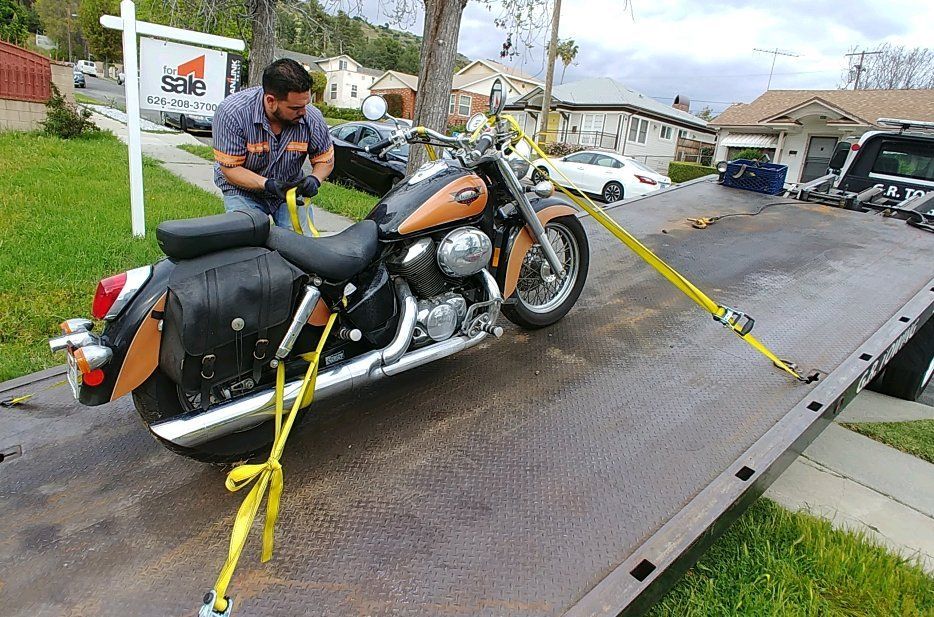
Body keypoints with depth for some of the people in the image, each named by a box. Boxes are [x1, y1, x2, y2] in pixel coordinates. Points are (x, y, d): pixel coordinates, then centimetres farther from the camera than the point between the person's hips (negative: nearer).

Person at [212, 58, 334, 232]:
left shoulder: (312, 117, -17)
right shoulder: (231, 113, -25)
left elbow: (326, 160, 0)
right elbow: (230, 169, -20)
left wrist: (314, 179, -22)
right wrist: (268, 184, -34)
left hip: (290, 188, 2)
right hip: (244, 190, -2)